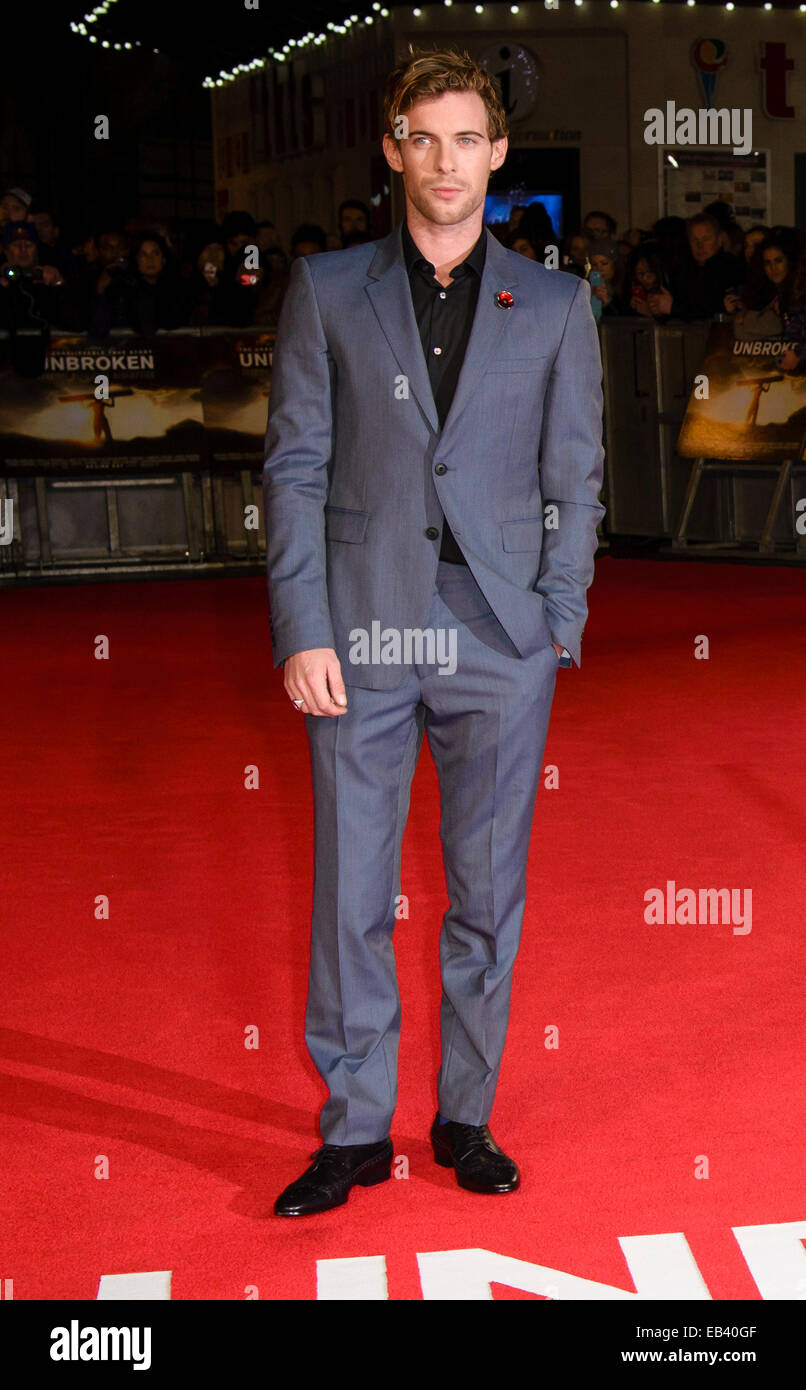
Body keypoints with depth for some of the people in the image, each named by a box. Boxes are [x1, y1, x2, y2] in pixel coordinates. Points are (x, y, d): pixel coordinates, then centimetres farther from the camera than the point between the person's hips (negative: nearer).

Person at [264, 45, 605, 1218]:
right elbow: (295, 465, 3)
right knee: (350, 892, 3)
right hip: (362, 635, 0)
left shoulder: (555, 305, 9)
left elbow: (575, 480, 9)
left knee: (489, 893, 8)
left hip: (501, 641, 1)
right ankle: (353, 1130, 17)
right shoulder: (327, 290, 7)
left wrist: (559, 625, 0)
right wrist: (302, 630, -5)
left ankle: (468, 1118, 23)